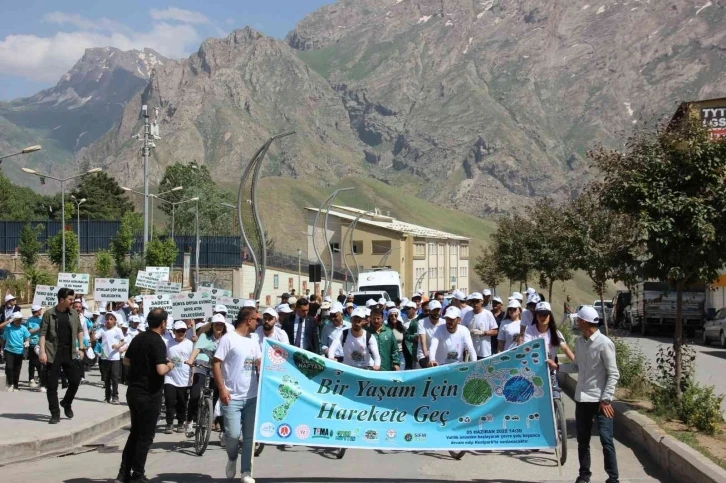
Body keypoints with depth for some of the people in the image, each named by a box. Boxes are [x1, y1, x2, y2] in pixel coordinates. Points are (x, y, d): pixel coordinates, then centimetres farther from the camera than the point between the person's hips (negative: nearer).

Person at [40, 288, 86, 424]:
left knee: (75, 380, 1)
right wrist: (42, 352, -15)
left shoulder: (74, 313, 6)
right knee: (52, 385, 0)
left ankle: (66, 403, 26)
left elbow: (80, 330, 16)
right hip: (53, 353, -3)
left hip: (70, 353, 3)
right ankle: (55, 414, 7)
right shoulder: (49, 314, -5)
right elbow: (43, 333, -7)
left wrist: (81, 348, 8)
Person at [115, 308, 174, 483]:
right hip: (149, 395, -8)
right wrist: (169, 366, -7)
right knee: (145, 436, 3)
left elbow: (126, 360, 19)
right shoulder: (158, 342, -17)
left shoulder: (138, 338, 7)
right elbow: (161, 370, -26)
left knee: (135, 432, 17)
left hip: (133, 391, 8)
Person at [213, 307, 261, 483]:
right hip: (232, 397, -6)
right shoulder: (229, 339, -7)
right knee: (232, 434, -10)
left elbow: (260, 365, 18)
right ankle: (232, 459, 20)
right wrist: (222, 389, -16)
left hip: (252, 396, 6)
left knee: (250, 436, 5)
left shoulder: (253, 342, 12)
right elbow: (216, 364, -10)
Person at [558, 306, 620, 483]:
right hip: (581, 398, 7)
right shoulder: (579, 342, 7)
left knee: (606, 440, -5)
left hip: (600, 400, -7)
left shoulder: (604, 343, -14)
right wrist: (557, 366, 7)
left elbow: (613, 374, -13)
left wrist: (606, 399, -16)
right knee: (582, 440, 13)